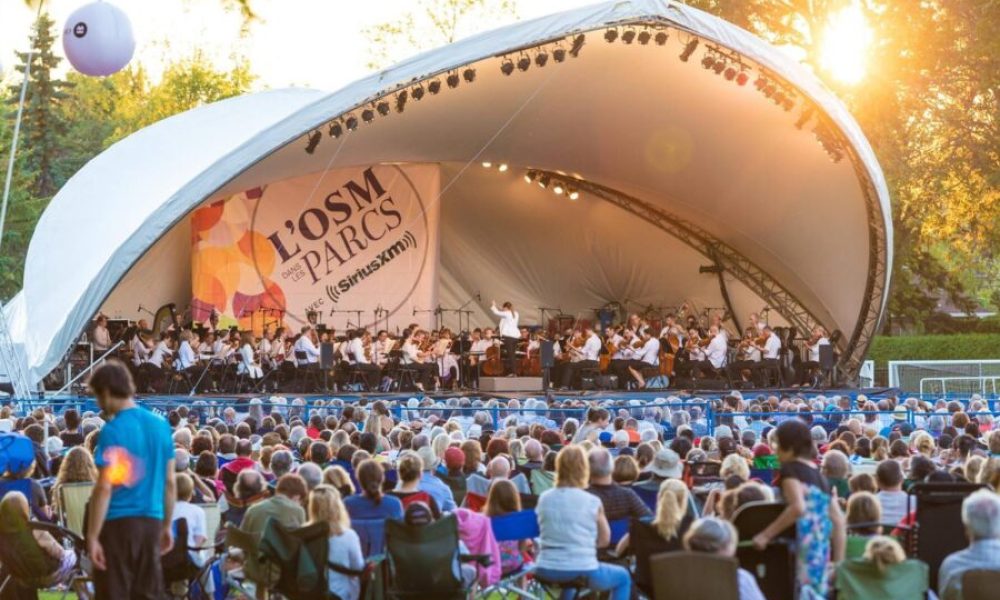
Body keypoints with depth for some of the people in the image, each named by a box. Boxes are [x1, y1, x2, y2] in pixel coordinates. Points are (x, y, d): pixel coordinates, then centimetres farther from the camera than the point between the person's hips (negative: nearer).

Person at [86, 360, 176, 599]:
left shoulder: (113, 431, -11)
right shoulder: (161, 425, 8)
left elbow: (105, 488, -15)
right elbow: (169, 482, 12)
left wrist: (92, 536, -12)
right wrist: (167, 526, 19)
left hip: (119, 523, -6)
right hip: (151, 521, 6)